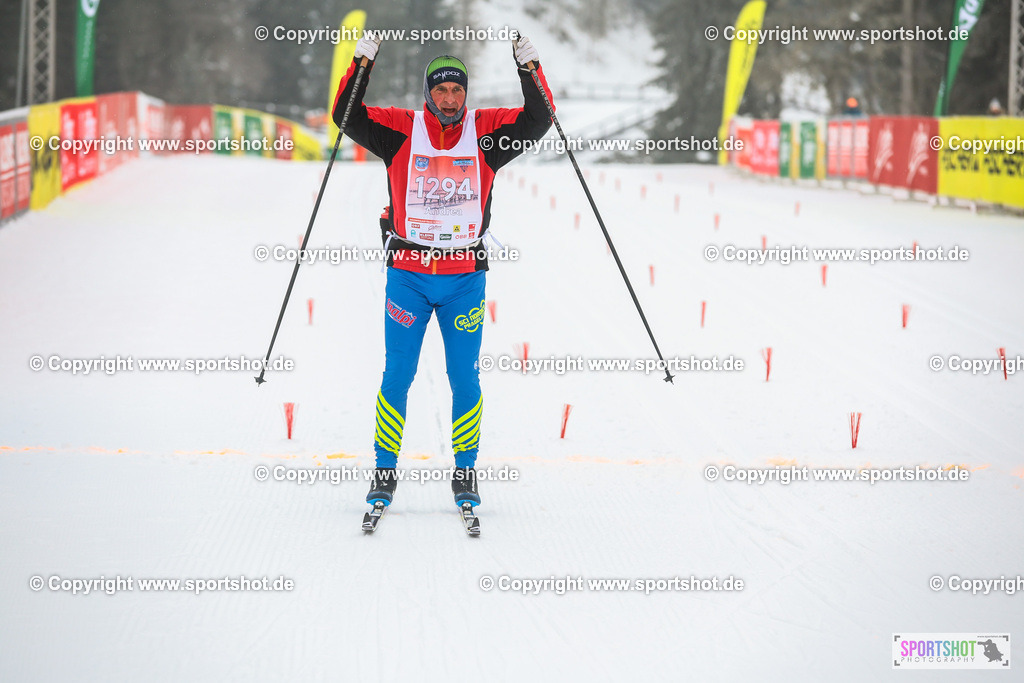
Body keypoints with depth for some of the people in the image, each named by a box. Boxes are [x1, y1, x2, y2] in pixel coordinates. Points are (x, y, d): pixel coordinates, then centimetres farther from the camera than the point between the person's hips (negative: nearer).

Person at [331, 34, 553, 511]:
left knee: (464, 378, 5)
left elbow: (538, 121, -3)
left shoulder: (485, 131, 3)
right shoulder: (401, 130, 0)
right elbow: (348, 118, -5)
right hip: (408, 271, -1)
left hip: (465, 276, 1)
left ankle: (465, 473, 16)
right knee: (397, 376, 3)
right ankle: (385, 472, 13)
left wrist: (529, 70, -16)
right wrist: (362, 64, -17)